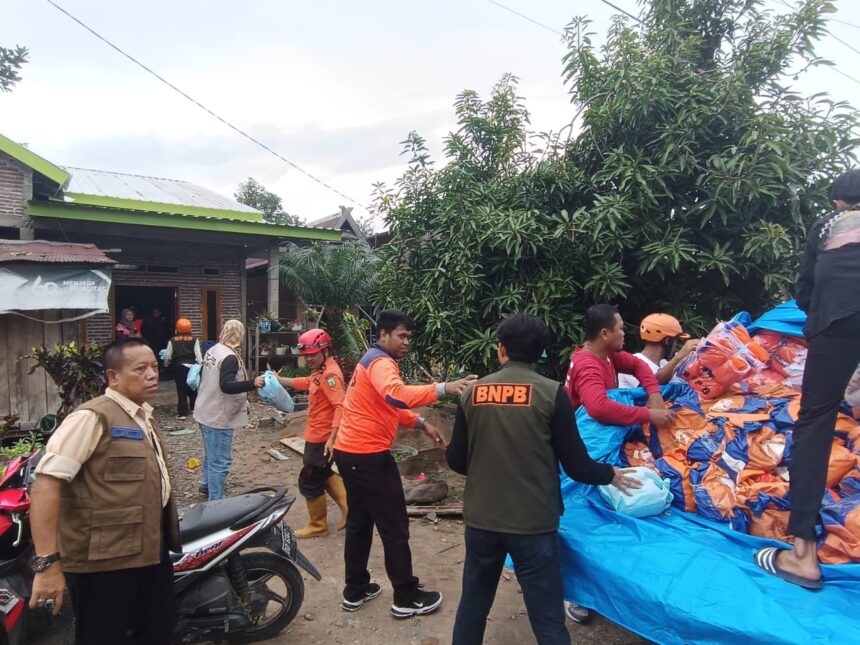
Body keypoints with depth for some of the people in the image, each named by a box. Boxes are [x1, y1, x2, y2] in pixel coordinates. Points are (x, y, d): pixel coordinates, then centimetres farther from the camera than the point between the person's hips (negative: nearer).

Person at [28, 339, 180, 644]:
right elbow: (47, 481, -25)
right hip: (104, 562, -9)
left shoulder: (144, 417, 12)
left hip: (151, 553, 9)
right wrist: (47, 562, -29)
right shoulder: (92, 417, -17)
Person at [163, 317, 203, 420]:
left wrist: (166, 365, 19)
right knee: (192, 388, 19)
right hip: (192, 367, 1)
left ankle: (182, 413, 1)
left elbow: (167, 356, 1)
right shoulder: (194, 340, -2)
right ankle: (193, 407, 31)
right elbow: (198, 355, -6)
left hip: (179, 368, -1)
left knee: (181, 390, 1)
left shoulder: (172, 341, -2)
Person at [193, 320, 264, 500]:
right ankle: (216, 502, 2)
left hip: (206, 412, 10)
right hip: (219, 416, -10)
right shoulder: (230, 357, -22)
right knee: (220, 461, -3)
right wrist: (253, 383, -43)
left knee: (211, 454, 27)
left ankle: (206, 484, 45)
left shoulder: (212, 350, 7)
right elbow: (227, 386, -33)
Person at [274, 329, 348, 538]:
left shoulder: (330, 374, -23)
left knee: (310, 481, 4)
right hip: (317, 434, 10)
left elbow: (340, 406, -31)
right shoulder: (321, 371, 9)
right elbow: (306, 383, 28)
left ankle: (317, 525, 20)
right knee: (323, 474, 22)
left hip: (321, 437, -10)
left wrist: (332, 438, -37)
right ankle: (348, 507, 26)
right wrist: (279, 380, 19)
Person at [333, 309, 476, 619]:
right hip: (368, 455, -10)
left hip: (350, 452, 10)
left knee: (359, 522, 18)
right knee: (394, 527, 1)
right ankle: (406, 598, 13)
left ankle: (355, 591, 29)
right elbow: (396, 395, -40)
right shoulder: (380, 362, -18)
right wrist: (443, 389, -46)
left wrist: (422, 424, 10)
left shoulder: (373, 360, 16)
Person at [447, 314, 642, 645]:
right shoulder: (551, 392, -10)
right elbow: (576, 466, -7)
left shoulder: (472, 392, -2)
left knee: (473, 605, 20)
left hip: (481, 520, 3)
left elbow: (456, 461, 4)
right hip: (533, 522, -3)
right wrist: (611, 475, 13)